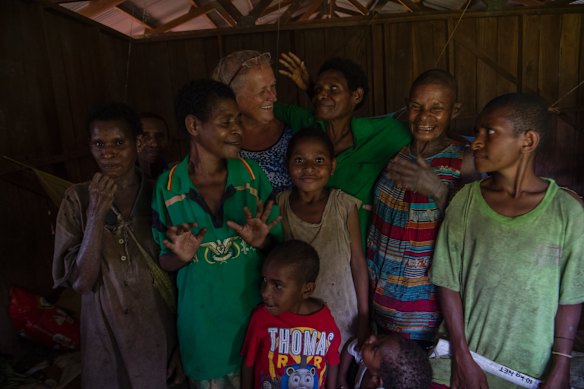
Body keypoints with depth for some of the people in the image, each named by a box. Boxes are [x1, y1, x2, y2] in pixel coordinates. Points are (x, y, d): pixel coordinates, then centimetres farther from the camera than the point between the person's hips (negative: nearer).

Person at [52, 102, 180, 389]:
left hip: (162, 334, 0)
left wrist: (184, 342, 0)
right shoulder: (78, 199, -7)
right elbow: (81, 282, -13)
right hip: (106, 334, 0)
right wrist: (96, 214, -23)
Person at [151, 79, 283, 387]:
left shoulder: (252, 175, -8)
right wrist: (182, 257, -21)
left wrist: (262, 242, -22)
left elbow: (279, 245, -1)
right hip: (203, 322, 0)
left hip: (255, 314, 1)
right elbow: (165, 261, 0)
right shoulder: (168, 186, -10)